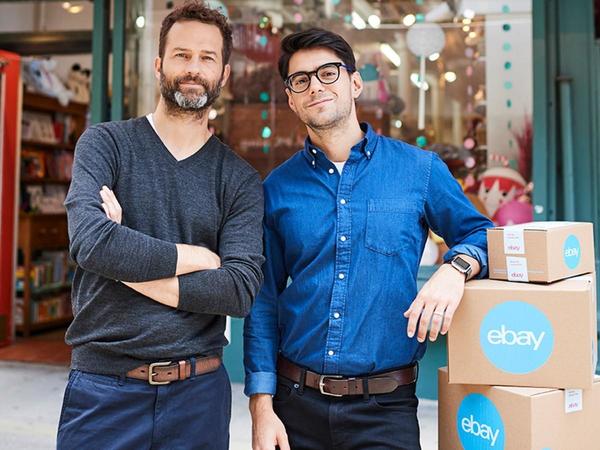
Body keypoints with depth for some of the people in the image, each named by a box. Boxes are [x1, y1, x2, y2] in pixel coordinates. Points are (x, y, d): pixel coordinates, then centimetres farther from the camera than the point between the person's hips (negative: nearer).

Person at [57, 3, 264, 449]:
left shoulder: (241, 180, 1)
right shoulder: (105, 143, -2)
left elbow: (240, 291, -11)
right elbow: (91, 242, -19)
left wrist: (129, 269, -14)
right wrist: (198, 257, -11)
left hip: (198, 393, 2)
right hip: (102, 388, -1)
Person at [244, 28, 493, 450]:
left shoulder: (420, 169, -2)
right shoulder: (278, 187, 2)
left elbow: (480, 234, 9)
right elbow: (264, 301, 4)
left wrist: (456, 268, -14)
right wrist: (262, 405, -2)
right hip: (295, 400, 2)